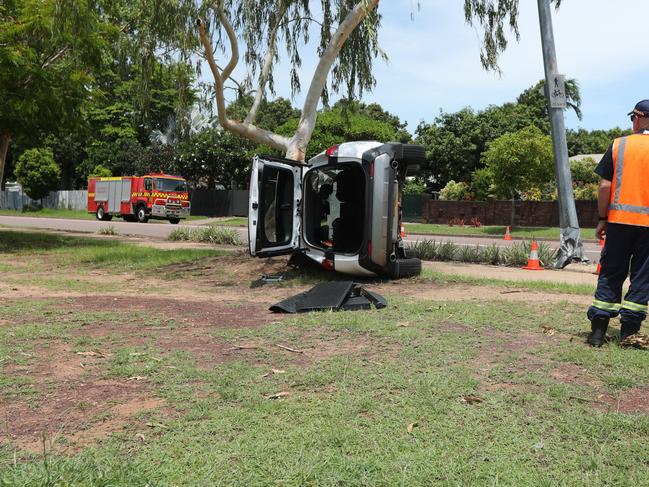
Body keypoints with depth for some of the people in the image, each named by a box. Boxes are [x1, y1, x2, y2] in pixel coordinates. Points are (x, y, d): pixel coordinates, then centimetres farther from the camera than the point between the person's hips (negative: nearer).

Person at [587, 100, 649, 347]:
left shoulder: (619, 145, 1)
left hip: (619, 219, 1)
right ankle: (628, 330, 10)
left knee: (610, 274, 7)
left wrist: (602, 219, 4)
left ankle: (598, 330, 7)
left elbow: (605, 186, -3)